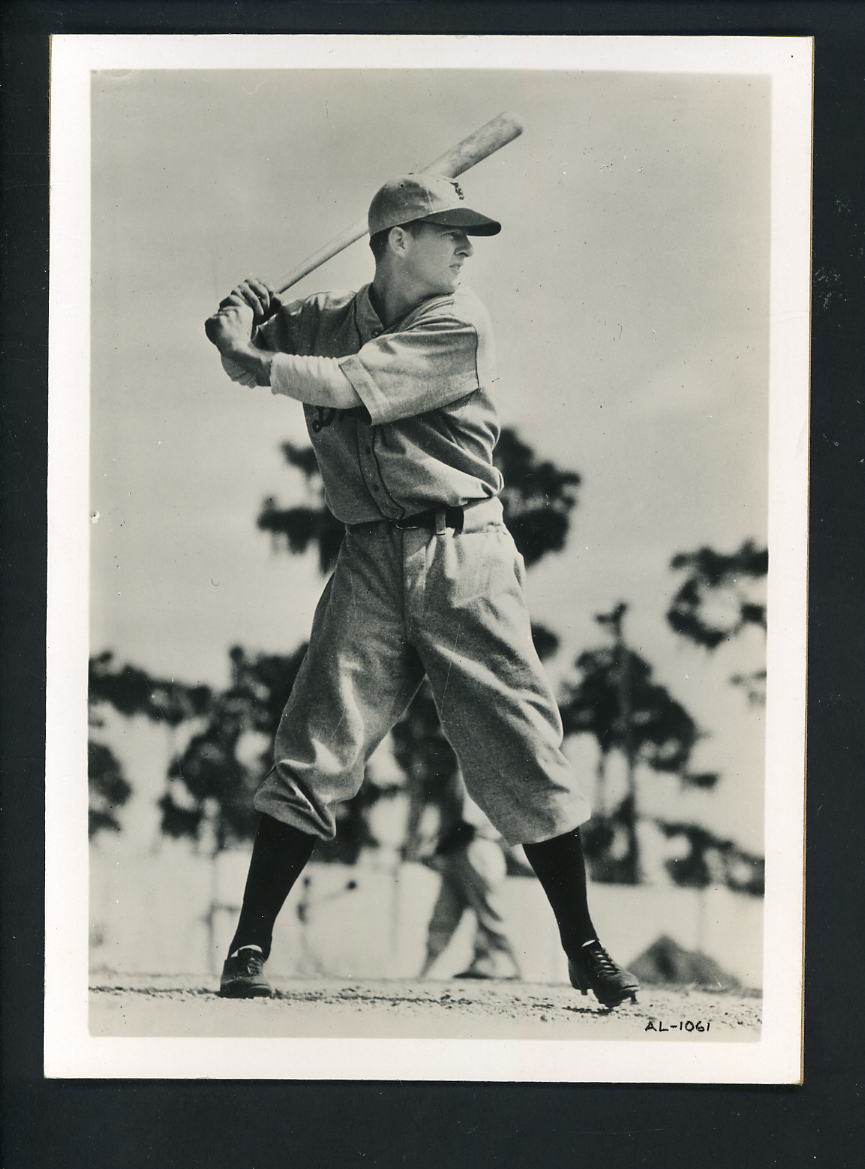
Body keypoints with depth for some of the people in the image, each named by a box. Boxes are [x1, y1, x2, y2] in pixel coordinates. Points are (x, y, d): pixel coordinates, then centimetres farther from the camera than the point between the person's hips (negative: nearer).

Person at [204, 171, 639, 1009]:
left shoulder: (458, 324, -2)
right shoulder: (331, 318, 11)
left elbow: (352, 386, -13)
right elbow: (248, 353, 20)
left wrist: (252, 357, -6)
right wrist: (245, 315, -1)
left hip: (461, 557, -2)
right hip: (371, 562, 2)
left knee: (523, 750, -2)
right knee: (314, 752, -6)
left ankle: (584, 951, 10)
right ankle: (247, 948, 2)